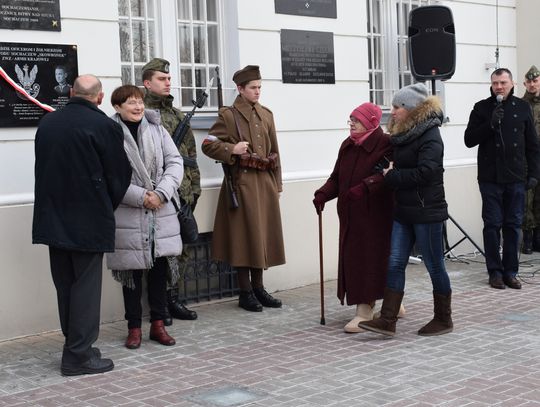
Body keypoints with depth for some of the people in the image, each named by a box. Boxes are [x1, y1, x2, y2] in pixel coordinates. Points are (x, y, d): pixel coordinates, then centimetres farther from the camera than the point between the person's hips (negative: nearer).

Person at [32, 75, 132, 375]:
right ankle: (79, 356, 4)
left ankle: (76, 346, 23)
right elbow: (119, 175, -5)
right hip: (89, 222, -6)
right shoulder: (105, 126, -12)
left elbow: (43, 168, 12)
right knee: (86, 286, 1)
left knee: (65, 285, 14)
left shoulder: (47, 122, 6)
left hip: (53, 218, 6)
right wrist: (107, 210, 12)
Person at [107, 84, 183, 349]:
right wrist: (140, 197, -16)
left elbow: (175, 162, 3)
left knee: (159, 268, 8)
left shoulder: (156, 129, 5)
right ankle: (134, 327, 17)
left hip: (161, 213, 4)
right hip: (128, 215, -4)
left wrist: (161, 193, -11)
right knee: (133, 271, 5)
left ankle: (158, 324, 20)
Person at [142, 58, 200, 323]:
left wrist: (194, 187, 15)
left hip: (182, 194, 7)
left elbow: (190, 154, 19)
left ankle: (172, 297, 24)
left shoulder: (177, 115, 17)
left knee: (185, 248, 11)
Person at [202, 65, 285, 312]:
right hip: (242, 183, -6)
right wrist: (232, 150, -19)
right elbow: (208, 145, -6)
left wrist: (277, 182, 15)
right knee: (245, 235, -3)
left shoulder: (266, 114, 14)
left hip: (265, 183, 6)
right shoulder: (228, 115, -3)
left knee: (264, 234, 9)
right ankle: (245, 293, 7)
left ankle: (258, 287, 21)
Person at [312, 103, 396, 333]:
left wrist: (364, 187, -36)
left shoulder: (385, 145, -12)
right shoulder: (347, 146, 11)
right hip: (350, 214, 7)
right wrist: (323, 194, -4)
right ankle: (367, 307, 24)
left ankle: (364, 312, 1)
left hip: (375, 213, -7)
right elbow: (337, 177, 12)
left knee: (369, 259, -4)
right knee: (353, 259, 10)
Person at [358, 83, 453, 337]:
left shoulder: (430, 136, -14)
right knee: (395, 264, 3)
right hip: (404, 211, 9)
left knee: (434, 266, 4)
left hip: (426, 211, -8)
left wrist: (392, 176, -14)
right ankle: (387, 320, 4)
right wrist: (391, 171, 1)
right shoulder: (403, 134, 12)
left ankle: (443, 320, 19)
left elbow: (425, 172, -23)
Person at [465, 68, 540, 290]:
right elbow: (469, 139, -2)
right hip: (490, 177, -1)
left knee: (513, 225, 4)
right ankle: (495, 271, 8)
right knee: (492, 225, 1)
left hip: (516, 178, 2)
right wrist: (491, 124, -15)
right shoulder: (482, 108, 3)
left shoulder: (522, 107, 7)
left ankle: (510, 272, 12)